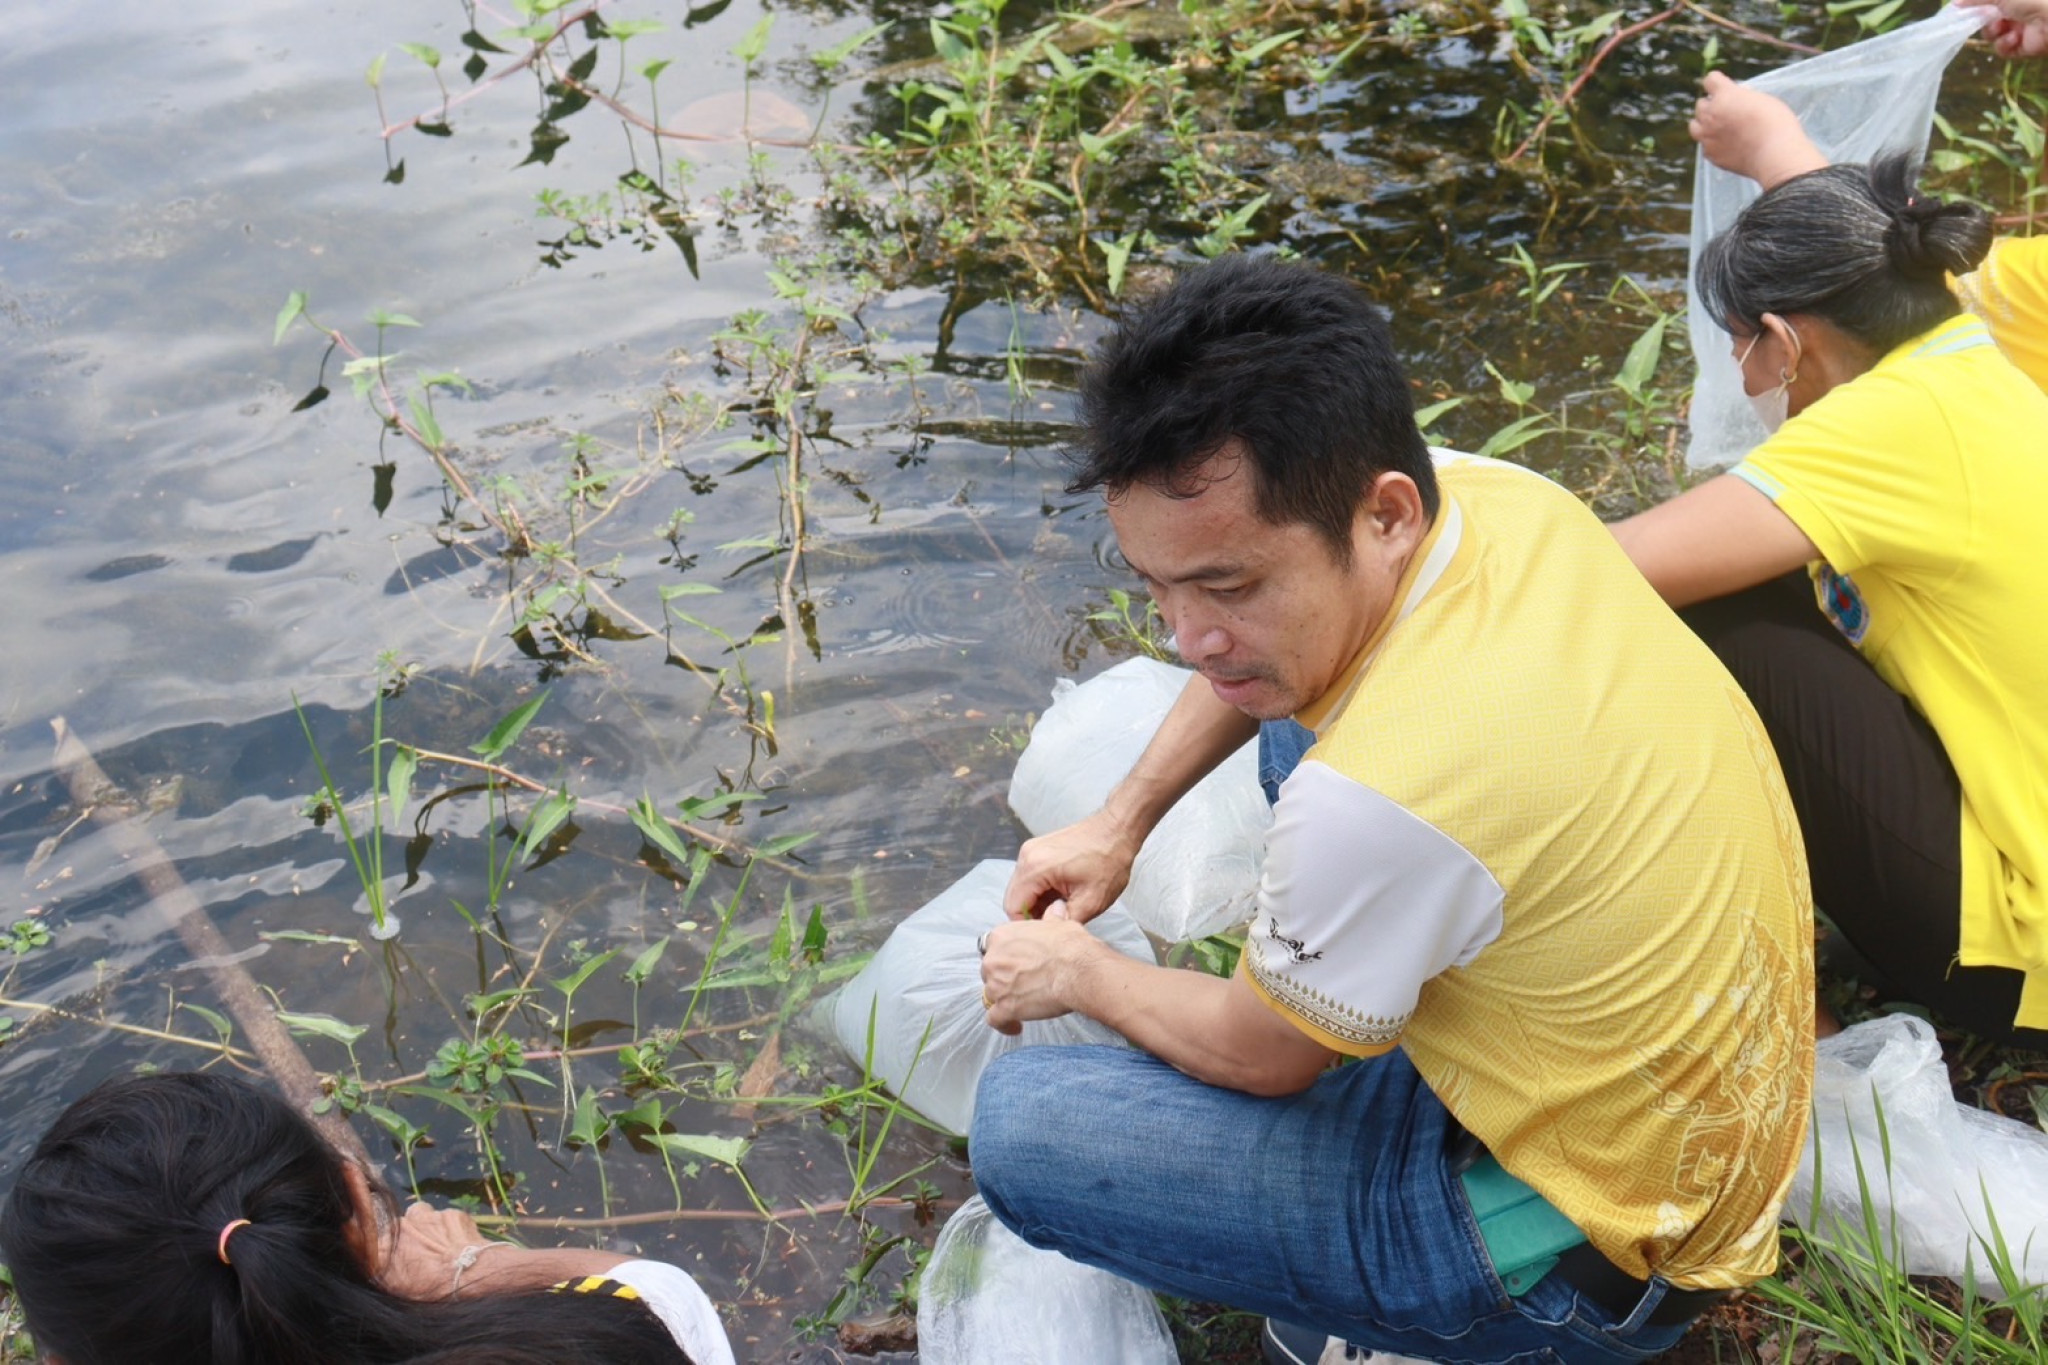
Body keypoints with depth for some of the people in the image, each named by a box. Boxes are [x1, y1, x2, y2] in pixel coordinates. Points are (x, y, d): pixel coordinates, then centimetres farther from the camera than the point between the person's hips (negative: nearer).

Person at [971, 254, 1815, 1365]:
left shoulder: (1383, 795, -37)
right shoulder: (1491, 493, -13)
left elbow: (1257, 1059, -14)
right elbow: (1268, 650, 12)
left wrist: (1075, 973, 4)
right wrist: (1119, 823, 10)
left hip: (1598, 1260, -8)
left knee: (1019, 1129, -10)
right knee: (1293, 709, 16)